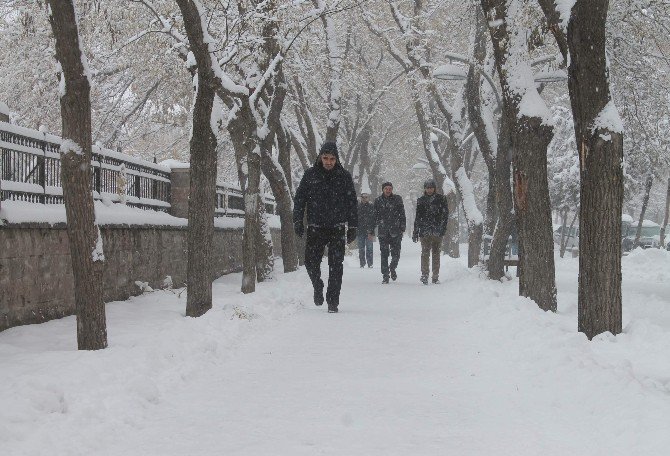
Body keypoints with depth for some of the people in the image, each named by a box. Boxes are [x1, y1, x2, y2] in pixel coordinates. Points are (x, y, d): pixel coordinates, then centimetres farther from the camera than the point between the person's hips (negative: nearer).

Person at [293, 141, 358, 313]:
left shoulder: (344, 177, 4)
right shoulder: (310, 175, 4)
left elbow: (352, 204, 8)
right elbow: (299, 199, 8)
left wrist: (352, 227, 5)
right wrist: (298, 221, -1)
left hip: (337, 228, -1)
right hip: (315, 228, 1)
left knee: (335, 266, -4)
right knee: (311, 261, -3)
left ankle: (333, 301, 3)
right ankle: (317, 285, 28)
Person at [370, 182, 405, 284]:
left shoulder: (397, 199, 5)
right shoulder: (378, 200, 8)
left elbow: (402, 214, 4)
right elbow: (375, 216, 13)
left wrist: (402, 227, -5)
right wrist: (372, 229, 10)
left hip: (395, 231, -1)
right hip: (382, 231, 1)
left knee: (396, 254, -3)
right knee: (384, 254, 0)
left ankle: (392, 268, 26)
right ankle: (385, 275, 7)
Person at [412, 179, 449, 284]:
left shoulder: (441, 199, 6)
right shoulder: (421, 200, 11)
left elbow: (445, 214, 2)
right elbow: (417, 217, 16)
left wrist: (442, 227, -10)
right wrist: (415, 232, 14)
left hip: (437, 232, -1)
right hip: (425, 231, 1)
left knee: (436, 253, 3)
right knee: (425, 253, -9)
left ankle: (436, 277, 8)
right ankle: (424, 276, -9)